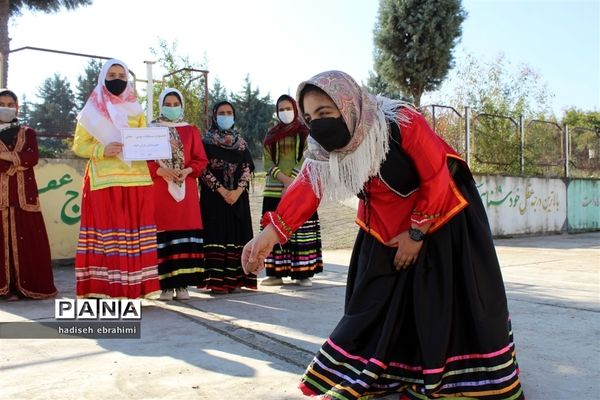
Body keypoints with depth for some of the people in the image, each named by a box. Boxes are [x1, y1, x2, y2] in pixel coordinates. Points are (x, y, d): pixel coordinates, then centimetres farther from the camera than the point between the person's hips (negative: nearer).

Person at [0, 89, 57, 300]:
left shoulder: (27, 133, 14)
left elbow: (33, 158, -3)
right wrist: (18, 161, -10)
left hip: (24, 193, 0)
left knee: (26, 239, -2)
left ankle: (25, 285, 2)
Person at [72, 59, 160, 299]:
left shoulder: (135, 110, 16)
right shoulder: (92, 110, 8)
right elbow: (79, 145, 4)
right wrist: (102, 150, -13)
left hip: (136, 180, 3)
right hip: (103, 180, -3)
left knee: (134, 230, -1)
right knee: (105, 231, -6)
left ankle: (132, 286, 5)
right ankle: (102, 287, -2)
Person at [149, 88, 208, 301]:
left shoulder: (191, 130, 13)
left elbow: (201, 159, 8)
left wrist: (187, 170, -11)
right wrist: (160, 171, -14)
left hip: (185, 189, 1)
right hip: (159, 189, -1)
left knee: (184, 232, -3)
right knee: (162, 233, -5)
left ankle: (182, 284, 3)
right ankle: (165, 285, -1)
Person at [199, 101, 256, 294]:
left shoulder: (240, 142, 12)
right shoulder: (207, 141, 3)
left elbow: (247, 169, 5)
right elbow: (203, 168, -6)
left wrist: (237, 191, -10)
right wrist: (222, 190, -14)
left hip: (238, 196, 3)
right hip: (214, 196, -3)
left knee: (236, 234, 1)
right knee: (217, 233, -7)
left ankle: (234, 278, 7)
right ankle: (216, 280, -4)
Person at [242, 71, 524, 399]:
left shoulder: (403, 123, -30)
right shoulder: (324, 147, -14)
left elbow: (437, 180, -22)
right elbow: (305, 189, -28)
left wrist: (416, 235, -17)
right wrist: (270, 234, -43)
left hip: (441, 220, -4)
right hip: (384, 231, 5)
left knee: (452, 304, 1)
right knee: (374, 302, 6)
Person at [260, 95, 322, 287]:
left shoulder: (305, 132, 5)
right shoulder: (271, 135, 13)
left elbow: (305, 159, -5)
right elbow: (267, 162, 4)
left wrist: (291, 183, -15)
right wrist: (284, 179, -12)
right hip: (274, 190, 3)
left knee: (301, 230, -5)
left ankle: (303, 272, -1)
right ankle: (276, 273, 5)